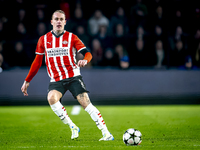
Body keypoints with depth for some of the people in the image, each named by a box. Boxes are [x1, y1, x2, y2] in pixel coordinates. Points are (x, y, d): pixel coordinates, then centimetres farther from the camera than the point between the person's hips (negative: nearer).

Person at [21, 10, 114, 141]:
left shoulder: (71, 37, 2)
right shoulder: (43, 40, 8)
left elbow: (88, 53, -5)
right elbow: (37, 62, 16)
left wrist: (85, 60, -29)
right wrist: (27, 81, 14)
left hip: (73, 77, -2)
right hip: (56, 80, 2)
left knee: (85, 102, -16)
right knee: (52, 98, -28)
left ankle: (106, 134, -11)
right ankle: (73, 128, -16)